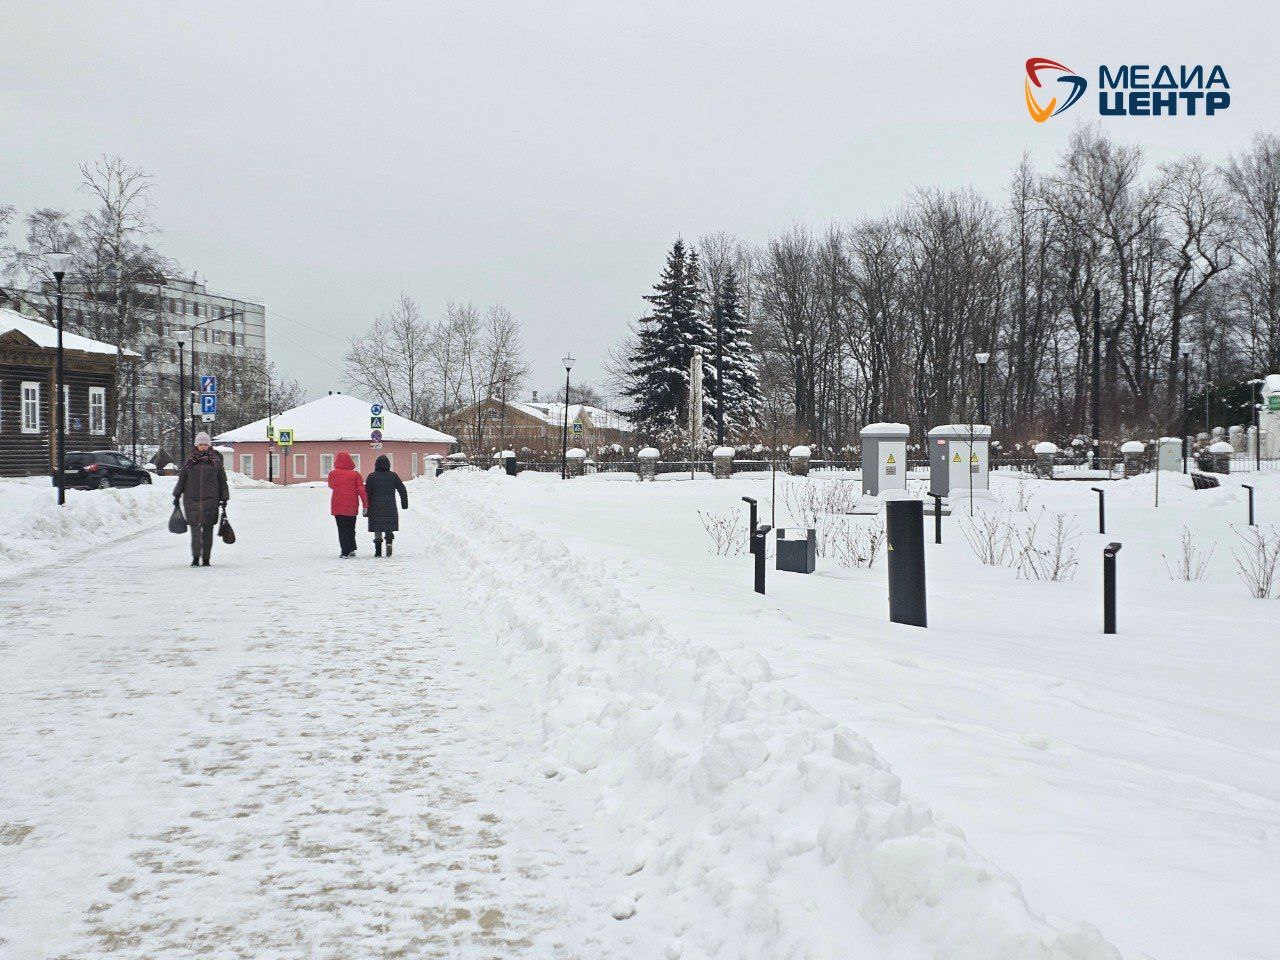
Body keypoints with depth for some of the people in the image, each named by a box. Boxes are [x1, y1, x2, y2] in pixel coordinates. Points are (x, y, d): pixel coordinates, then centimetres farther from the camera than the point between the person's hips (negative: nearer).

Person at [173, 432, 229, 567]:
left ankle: (206, 558, 5)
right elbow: (181, 479, 14)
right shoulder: (190, 461, 11)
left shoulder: (215, 461, 8)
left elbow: (222, 481, 11)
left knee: (207, 528, -2)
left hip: (210, 499, -1)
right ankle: (195, 557, 3)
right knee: (195, 528, -4)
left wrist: (224, 499, 8)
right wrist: (177, 496, 10)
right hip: (191, 499, 1)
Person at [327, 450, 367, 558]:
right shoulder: (355, 474, -5)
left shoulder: (333, 474, -5)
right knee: (351, 528, 18)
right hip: (352, 507, 1)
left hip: (338, 507, -1)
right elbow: (362, 490, -7)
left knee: (342, 529, 4)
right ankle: (351, 549, 16)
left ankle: (345, 552, -3)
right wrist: (365, 505, -2)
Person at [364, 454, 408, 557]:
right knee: (389, 527, 11)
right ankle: (389, 541, -15)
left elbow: (367, 492, -1)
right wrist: (404, 504, 16)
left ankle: (378, 551, 0)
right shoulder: (393, 476, 2)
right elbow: (402, 490, 5)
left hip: (376, 507, -1)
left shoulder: (372, 476, -1)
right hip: (390, 507, 1)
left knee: (377, 529, 5)